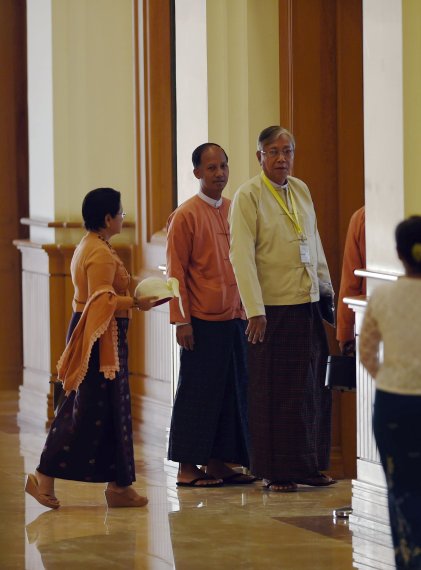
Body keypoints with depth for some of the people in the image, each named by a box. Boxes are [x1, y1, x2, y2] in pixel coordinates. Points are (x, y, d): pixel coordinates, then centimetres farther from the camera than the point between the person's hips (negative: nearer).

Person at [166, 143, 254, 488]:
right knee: (197, 393, -1)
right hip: (202, 322, -6)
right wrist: (181, 320, -12)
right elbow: (176, 272, -7)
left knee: (233, 391, 7)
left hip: (235, 319, 6)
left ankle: (218, 462, 14)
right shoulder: (186, 216, -6)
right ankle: (188, 467, 5)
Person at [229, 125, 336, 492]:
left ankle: (308, 465, 17)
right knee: (274, 392, -1)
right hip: (272, 307, -6)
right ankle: (275, 472, 7)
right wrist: (255, 310, -18)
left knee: (313, 389, 8)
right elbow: (242, 256, -13)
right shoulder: (248, 196, -8)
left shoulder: (301, 190, 12)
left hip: (308, 304, 6)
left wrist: (327, 289, 18)